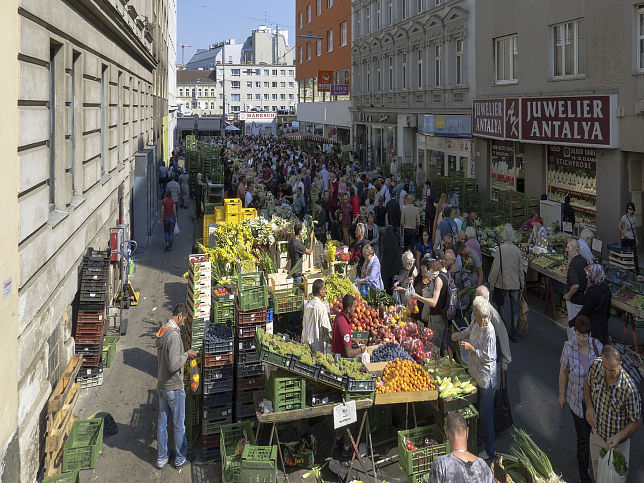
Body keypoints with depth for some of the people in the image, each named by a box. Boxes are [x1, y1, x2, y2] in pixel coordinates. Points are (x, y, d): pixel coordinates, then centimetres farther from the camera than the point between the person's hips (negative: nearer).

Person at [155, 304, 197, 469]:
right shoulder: (174, 335, -24)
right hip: (174, 387, -8)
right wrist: (187, 354, -15)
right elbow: (174, 365, -28)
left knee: (162, 422, 15)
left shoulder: (161, 332, 5)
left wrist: (184, 354, 14)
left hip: (161, 385, 8)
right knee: (178, 424, 8)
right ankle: (180, 458, 22)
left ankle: (161, 458, 25)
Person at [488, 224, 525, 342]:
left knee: (500, 305, 16)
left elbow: (496, 267, -12)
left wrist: (492, 281, 1)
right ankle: (514, 334, 12)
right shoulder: (517, 250, -2)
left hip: (502, 283, -3)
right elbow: (520, 269, 5)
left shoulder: (500, 249, -13)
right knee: (515, 309, 9)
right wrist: (522, 284, 15)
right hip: (515, 284, 3)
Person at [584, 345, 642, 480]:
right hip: (596, 435, 4)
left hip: (617, 443, -4)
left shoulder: (629, 390, -33)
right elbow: (587, 384, 4)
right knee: (598, 474, 27)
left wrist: (618, 437, -30)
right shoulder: (596, 366, -19)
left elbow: (636, 422, -18)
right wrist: (589, 406, -12)